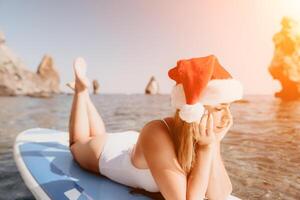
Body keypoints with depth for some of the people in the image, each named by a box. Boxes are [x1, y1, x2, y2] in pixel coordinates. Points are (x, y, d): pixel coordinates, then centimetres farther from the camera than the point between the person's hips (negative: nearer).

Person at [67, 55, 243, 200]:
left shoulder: (209, 134, -28)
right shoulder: (156, 135, -47)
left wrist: (214, 144, -39)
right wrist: (206, 148, -46)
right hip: (103, 153, -4)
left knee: (100, 136, 37)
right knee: (79, 144, 32)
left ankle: (85, 93, 45)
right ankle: (82, 90, 37)